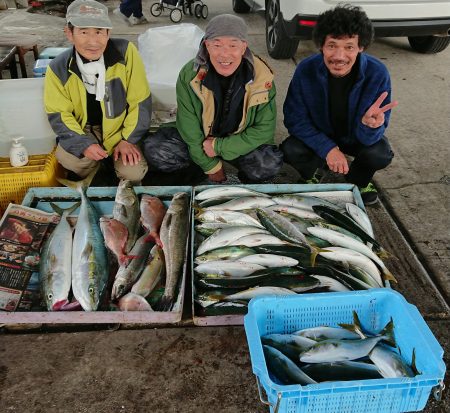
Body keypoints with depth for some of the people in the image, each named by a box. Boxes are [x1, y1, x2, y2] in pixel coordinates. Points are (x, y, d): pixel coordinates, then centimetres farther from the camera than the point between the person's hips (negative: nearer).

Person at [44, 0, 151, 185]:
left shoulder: (126, 52, -21)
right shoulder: (58, 68, -15)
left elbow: (140, 101, -13)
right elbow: (58, 114, -8)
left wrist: (129, 139, -14)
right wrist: (83, 144, -24)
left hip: (119, 127, -1)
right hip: (83, 129, 1)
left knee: (133, 172, -22)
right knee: (67, 159, -27)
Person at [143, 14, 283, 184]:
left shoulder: (261, 77, -19)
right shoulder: (189, 75, -18)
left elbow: (264, 129, -15)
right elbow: (189, 128, -13)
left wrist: (219, 147, -21)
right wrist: (211, 167, -13)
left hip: (239, 142, -1)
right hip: (199, 139, 1)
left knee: (271, 163, -30)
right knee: (153, 150, -21)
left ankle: (244, 177, 5)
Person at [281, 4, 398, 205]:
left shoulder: (377, 73, -27)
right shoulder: (306, 69, -26)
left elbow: (368, 138, -25)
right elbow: (294, 118, -20)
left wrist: (370, 125, -50)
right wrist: (327, 148, -33)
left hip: (356, 137, 0)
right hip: (318, 134, 0)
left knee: (380, 155, -29)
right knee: (290, 150, -29)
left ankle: (358, 181, 9)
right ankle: (309, 176, 9)